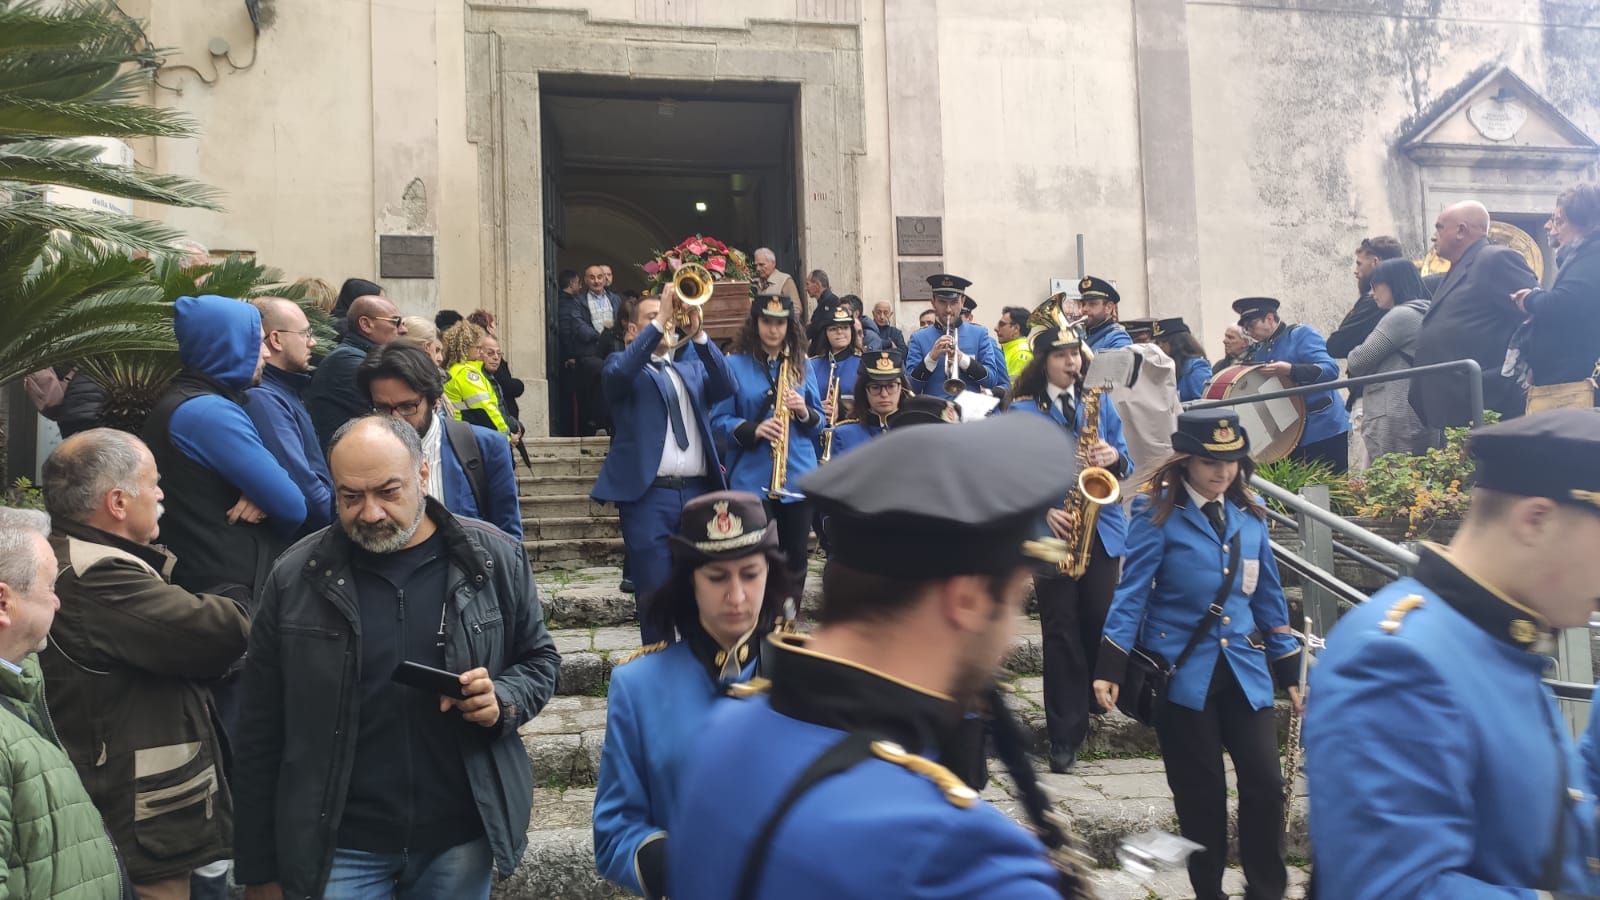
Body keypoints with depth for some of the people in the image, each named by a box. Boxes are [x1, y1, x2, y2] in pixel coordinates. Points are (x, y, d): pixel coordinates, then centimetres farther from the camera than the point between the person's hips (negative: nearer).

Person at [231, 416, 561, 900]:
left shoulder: (493, 558, -5)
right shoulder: (295, 578, -4)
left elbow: (540, 660, 7)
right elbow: (261, 736, 1)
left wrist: (505, 699, -15)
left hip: (459, 837, 1)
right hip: (336, 847, 0)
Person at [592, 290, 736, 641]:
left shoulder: (692, 368, 19)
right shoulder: (626, 367, 9)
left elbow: (726, 386, -1)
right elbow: (618, 372, -17)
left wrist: (697, 334, -12)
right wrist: (659, 321, -20)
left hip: (699, 493, 4)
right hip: (649, 496, -4)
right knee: (655, 593, -2)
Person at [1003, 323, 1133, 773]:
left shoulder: (1099, 401, 10)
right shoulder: (1021, 410, 0)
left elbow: (1125, 461, 9)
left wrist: (1114, 458, -13)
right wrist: (1043, 510, -18)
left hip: (1102, 528, 3)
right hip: (1052, 531, -2)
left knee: (1100, 623, 4)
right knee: (1061, 633, 0)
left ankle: (1098, 700, 28)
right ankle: (1065, 734, 7)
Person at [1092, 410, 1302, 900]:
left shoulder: (1250, 516, 7)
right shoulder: (1158, 513, -8)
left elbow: (1268, 598, 13)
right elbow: (1133, 591, -11)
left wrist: (1291, 673, 13)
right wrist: (1110, 668, -18)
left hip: (1245, 671, 4)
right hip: (1182, 671, -4)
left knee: (1266, 783, -1)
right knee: (1202, 794, 6)